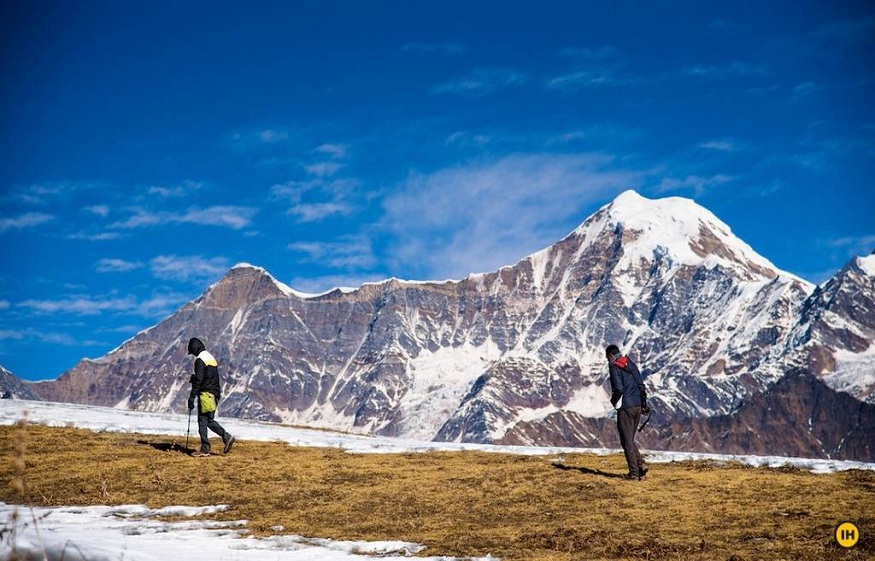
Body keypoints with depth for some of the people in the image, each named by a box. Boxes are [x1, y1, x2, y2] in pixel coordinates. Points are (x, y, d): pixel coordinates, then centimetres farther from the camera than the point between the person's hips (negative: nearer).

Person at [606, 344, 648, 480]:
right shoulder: (631, 364, 13)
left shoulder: (615, 368, -10)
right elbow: (641, 385, 12)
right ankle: (641, 465, 3)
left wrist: (613, 401, -2)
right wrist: (644, 403, 16)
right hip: (637, 406, 8)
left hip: (625, 407, -8)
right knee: (630, 439, 18)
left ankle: (634, 472, 0)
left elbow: (619, 389, -21)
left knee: (627, 441, 0)